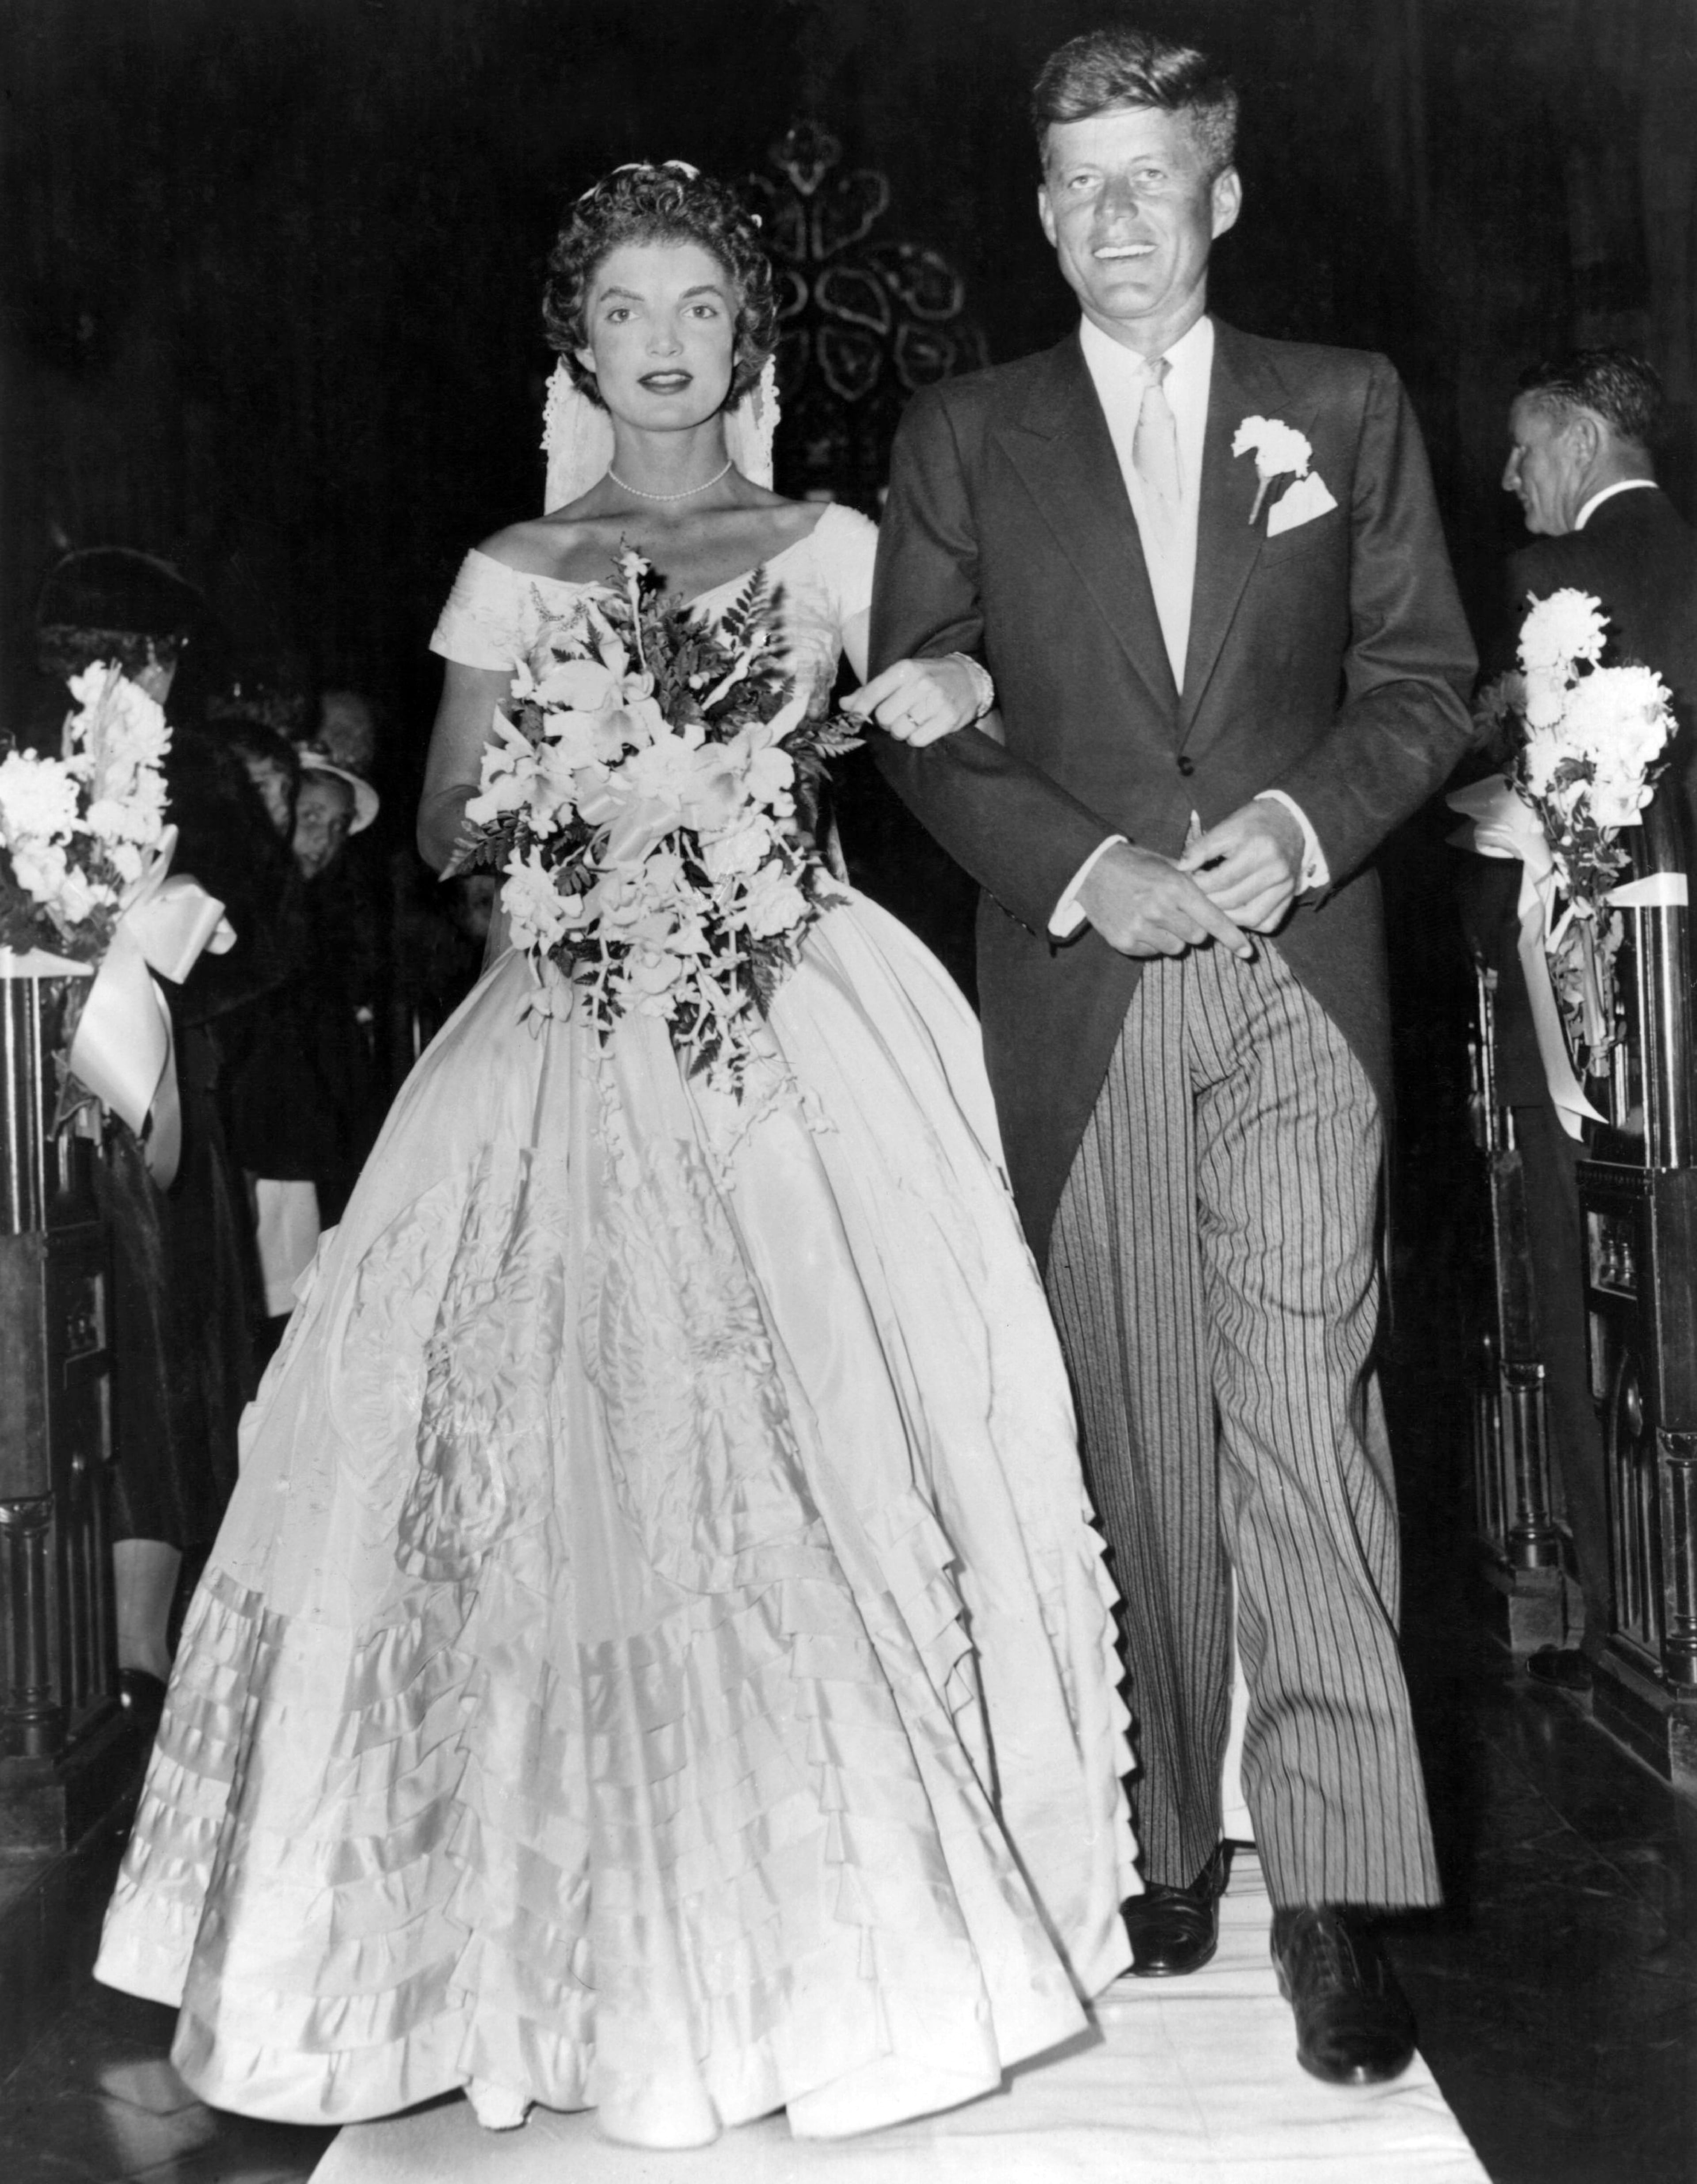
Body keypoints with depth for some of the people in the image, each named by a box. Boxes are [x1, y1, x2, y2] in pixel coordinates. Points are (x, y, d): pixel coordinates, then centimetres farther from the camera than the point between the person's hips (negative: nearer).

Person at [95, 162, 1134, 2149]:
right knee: (585, 1465, -4)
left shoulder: (834, 548, 12)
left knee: (830, 1449, -4)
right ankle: (627, 1951, 13)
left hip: (809, 1029, 0)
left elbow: (971, 732, 11)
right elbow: (449, 828, 9)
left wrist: (934, 709, -10)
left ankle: (843, 1929, 14)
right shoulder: (513, 573, 12)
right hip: (583, 1044, 0)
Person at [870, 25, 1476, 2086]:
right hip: (1077, 986, 1)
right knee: (1136, 1431, 5)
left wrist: (1304, 822, -9)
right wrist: (1085, 867, -8)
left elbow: (1425, 673, 10)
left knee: (1303, 1401, -11)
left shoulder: (1349, 407, 13)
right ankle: (1170, 1841, 17)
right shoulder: (961, 435, 12)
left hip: (1297, 971, 0)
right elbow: (914, 715, 6)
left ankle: (1336, 1892, -5)